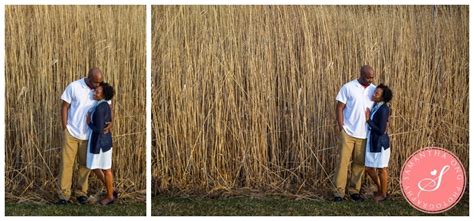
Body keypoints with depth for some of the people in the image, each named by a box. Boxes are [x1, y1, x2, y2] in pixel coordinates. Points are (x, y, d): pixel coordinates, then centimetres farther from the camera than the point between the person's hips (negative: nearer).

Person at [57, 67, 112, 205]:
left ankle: (81, 192, 23)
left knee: (85, 164, 10)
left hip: (89, 135, 2)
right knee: (66, 163, 1)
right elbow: (64, 107, -5)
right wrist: (64, 128, -8)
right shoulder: (74, 87, -11)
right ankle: (64, 194, 9)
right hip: (71, 133, -2)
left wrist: (110, 122, -22)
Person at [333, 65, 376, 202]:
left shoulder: (374, 89, 4)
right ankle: (339, 191, 3)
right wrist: (341, 127, -9)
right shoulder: (348, 88, -6)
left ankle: (354, 190, 19)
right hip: (348, 132, -3)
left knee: (359, 162, 9)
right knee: (343, 161, -2)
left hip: (364, 134, 4)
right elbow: (339, 108, -5)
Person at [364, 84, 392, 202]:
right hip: (371, 142, 8)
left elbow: (381, 131, -21)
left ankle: (383, 193, 25)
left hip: (380, 143, -8)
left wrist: (368, 120, -18)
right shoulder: (375, 106, 3)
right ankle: (379, 188, 35)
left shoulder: (383, 110, -20)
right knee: (369, 168, 14)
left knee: (381, 169, 8)